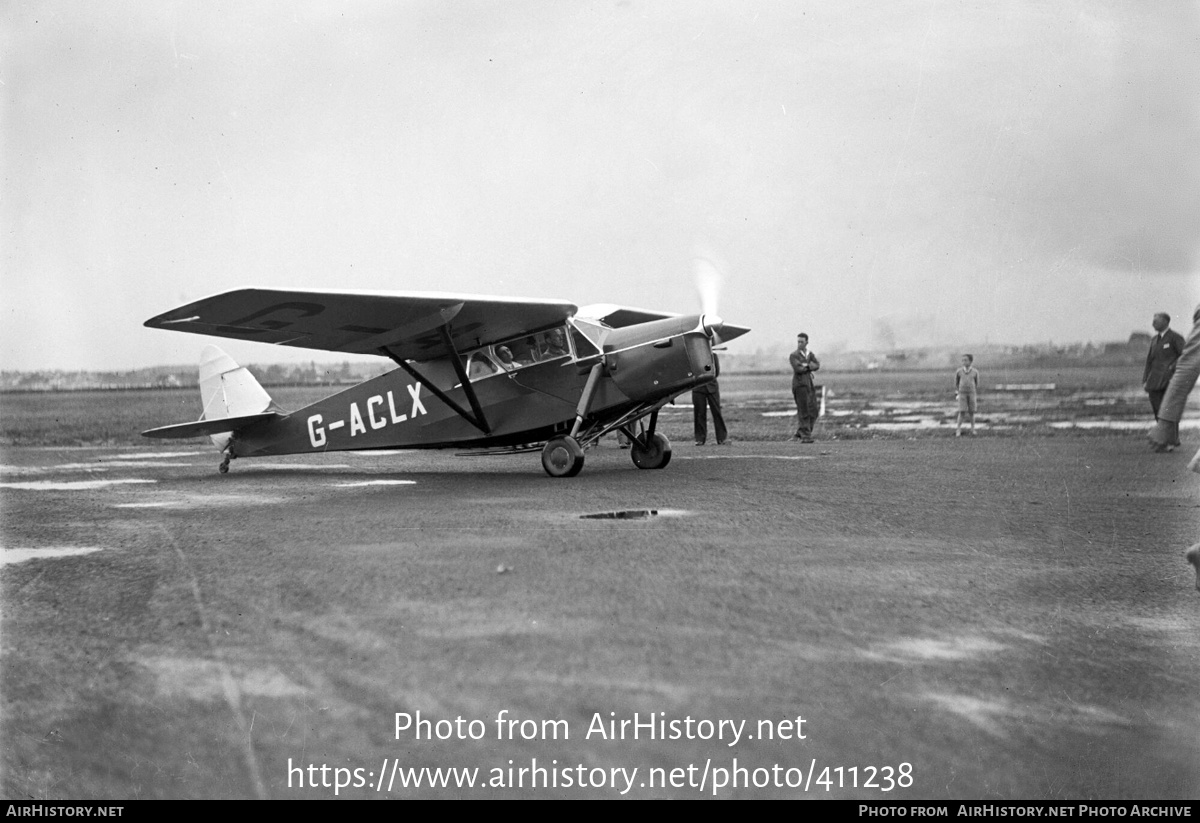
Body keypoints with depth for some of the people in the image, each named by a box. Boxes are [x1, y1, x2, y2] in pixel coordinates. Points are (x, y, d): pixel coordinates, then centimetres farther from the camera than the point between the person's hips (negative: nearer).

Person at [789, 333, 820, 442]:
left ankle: (799, 434, 12)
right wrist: (811, 366, -5)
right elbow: (798, 369, -15)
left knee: (813, 411, 3)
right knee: (803, 411, -8)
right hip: (799, 384, -6)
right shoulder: (793, 355, 1)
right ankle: (805, 436, -6)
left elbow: (817, 366, 0)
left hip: (810, 385, 6)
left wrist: (806, 366, -15)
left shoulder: (810, 354, 17)